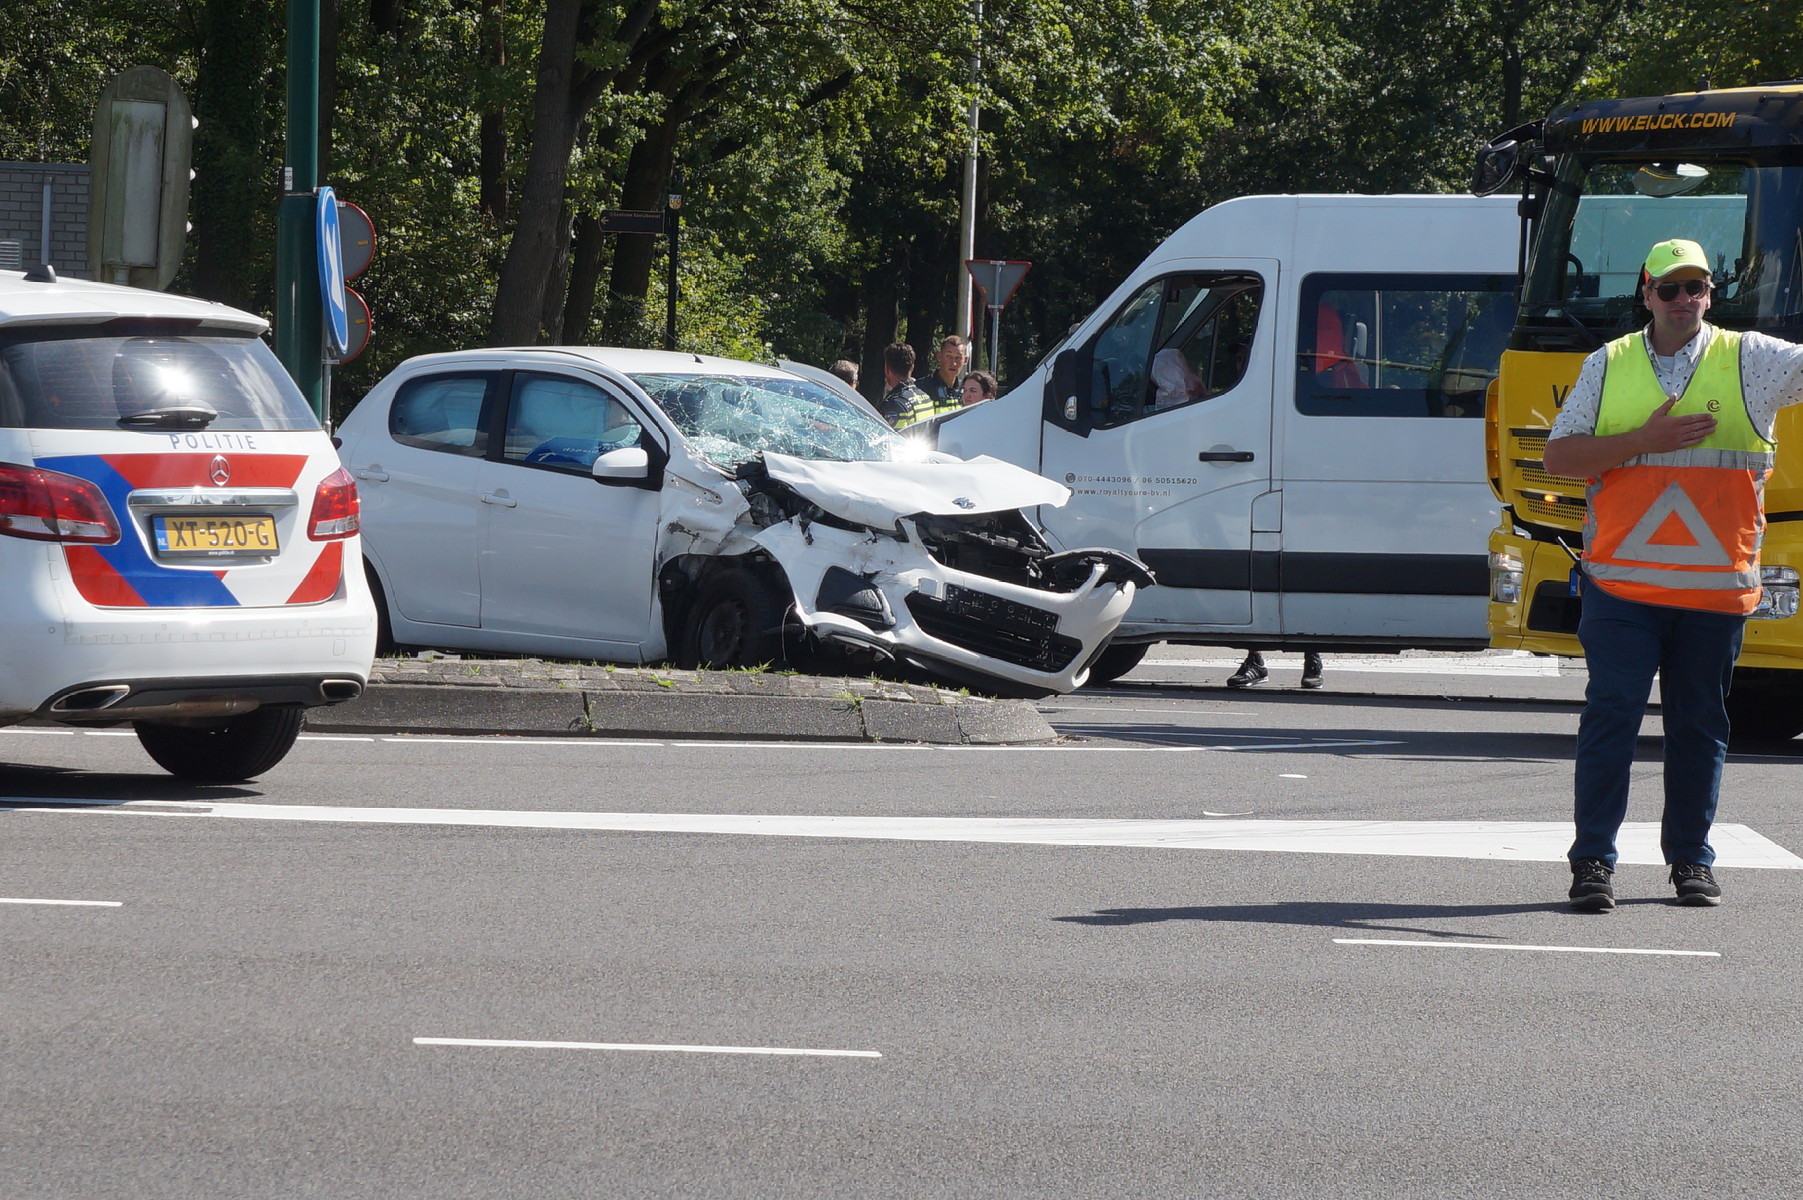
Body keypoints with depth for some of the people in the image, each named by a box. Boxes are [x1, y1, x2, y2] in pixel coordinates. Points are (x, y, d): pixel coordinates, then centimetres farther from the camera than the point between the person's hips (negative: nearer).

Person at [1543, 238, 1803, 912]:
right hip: (1622, 583, -1)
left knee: (1699, 723, 7)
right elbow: (1558, 457, 3)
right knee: (1611, 714, -6)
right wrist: (1645, 440, -9)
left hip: (1716, 586, 1)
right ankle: (1593, 861, -2)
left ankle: (1691, 858, 17)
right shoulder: (1610, 366, 8)